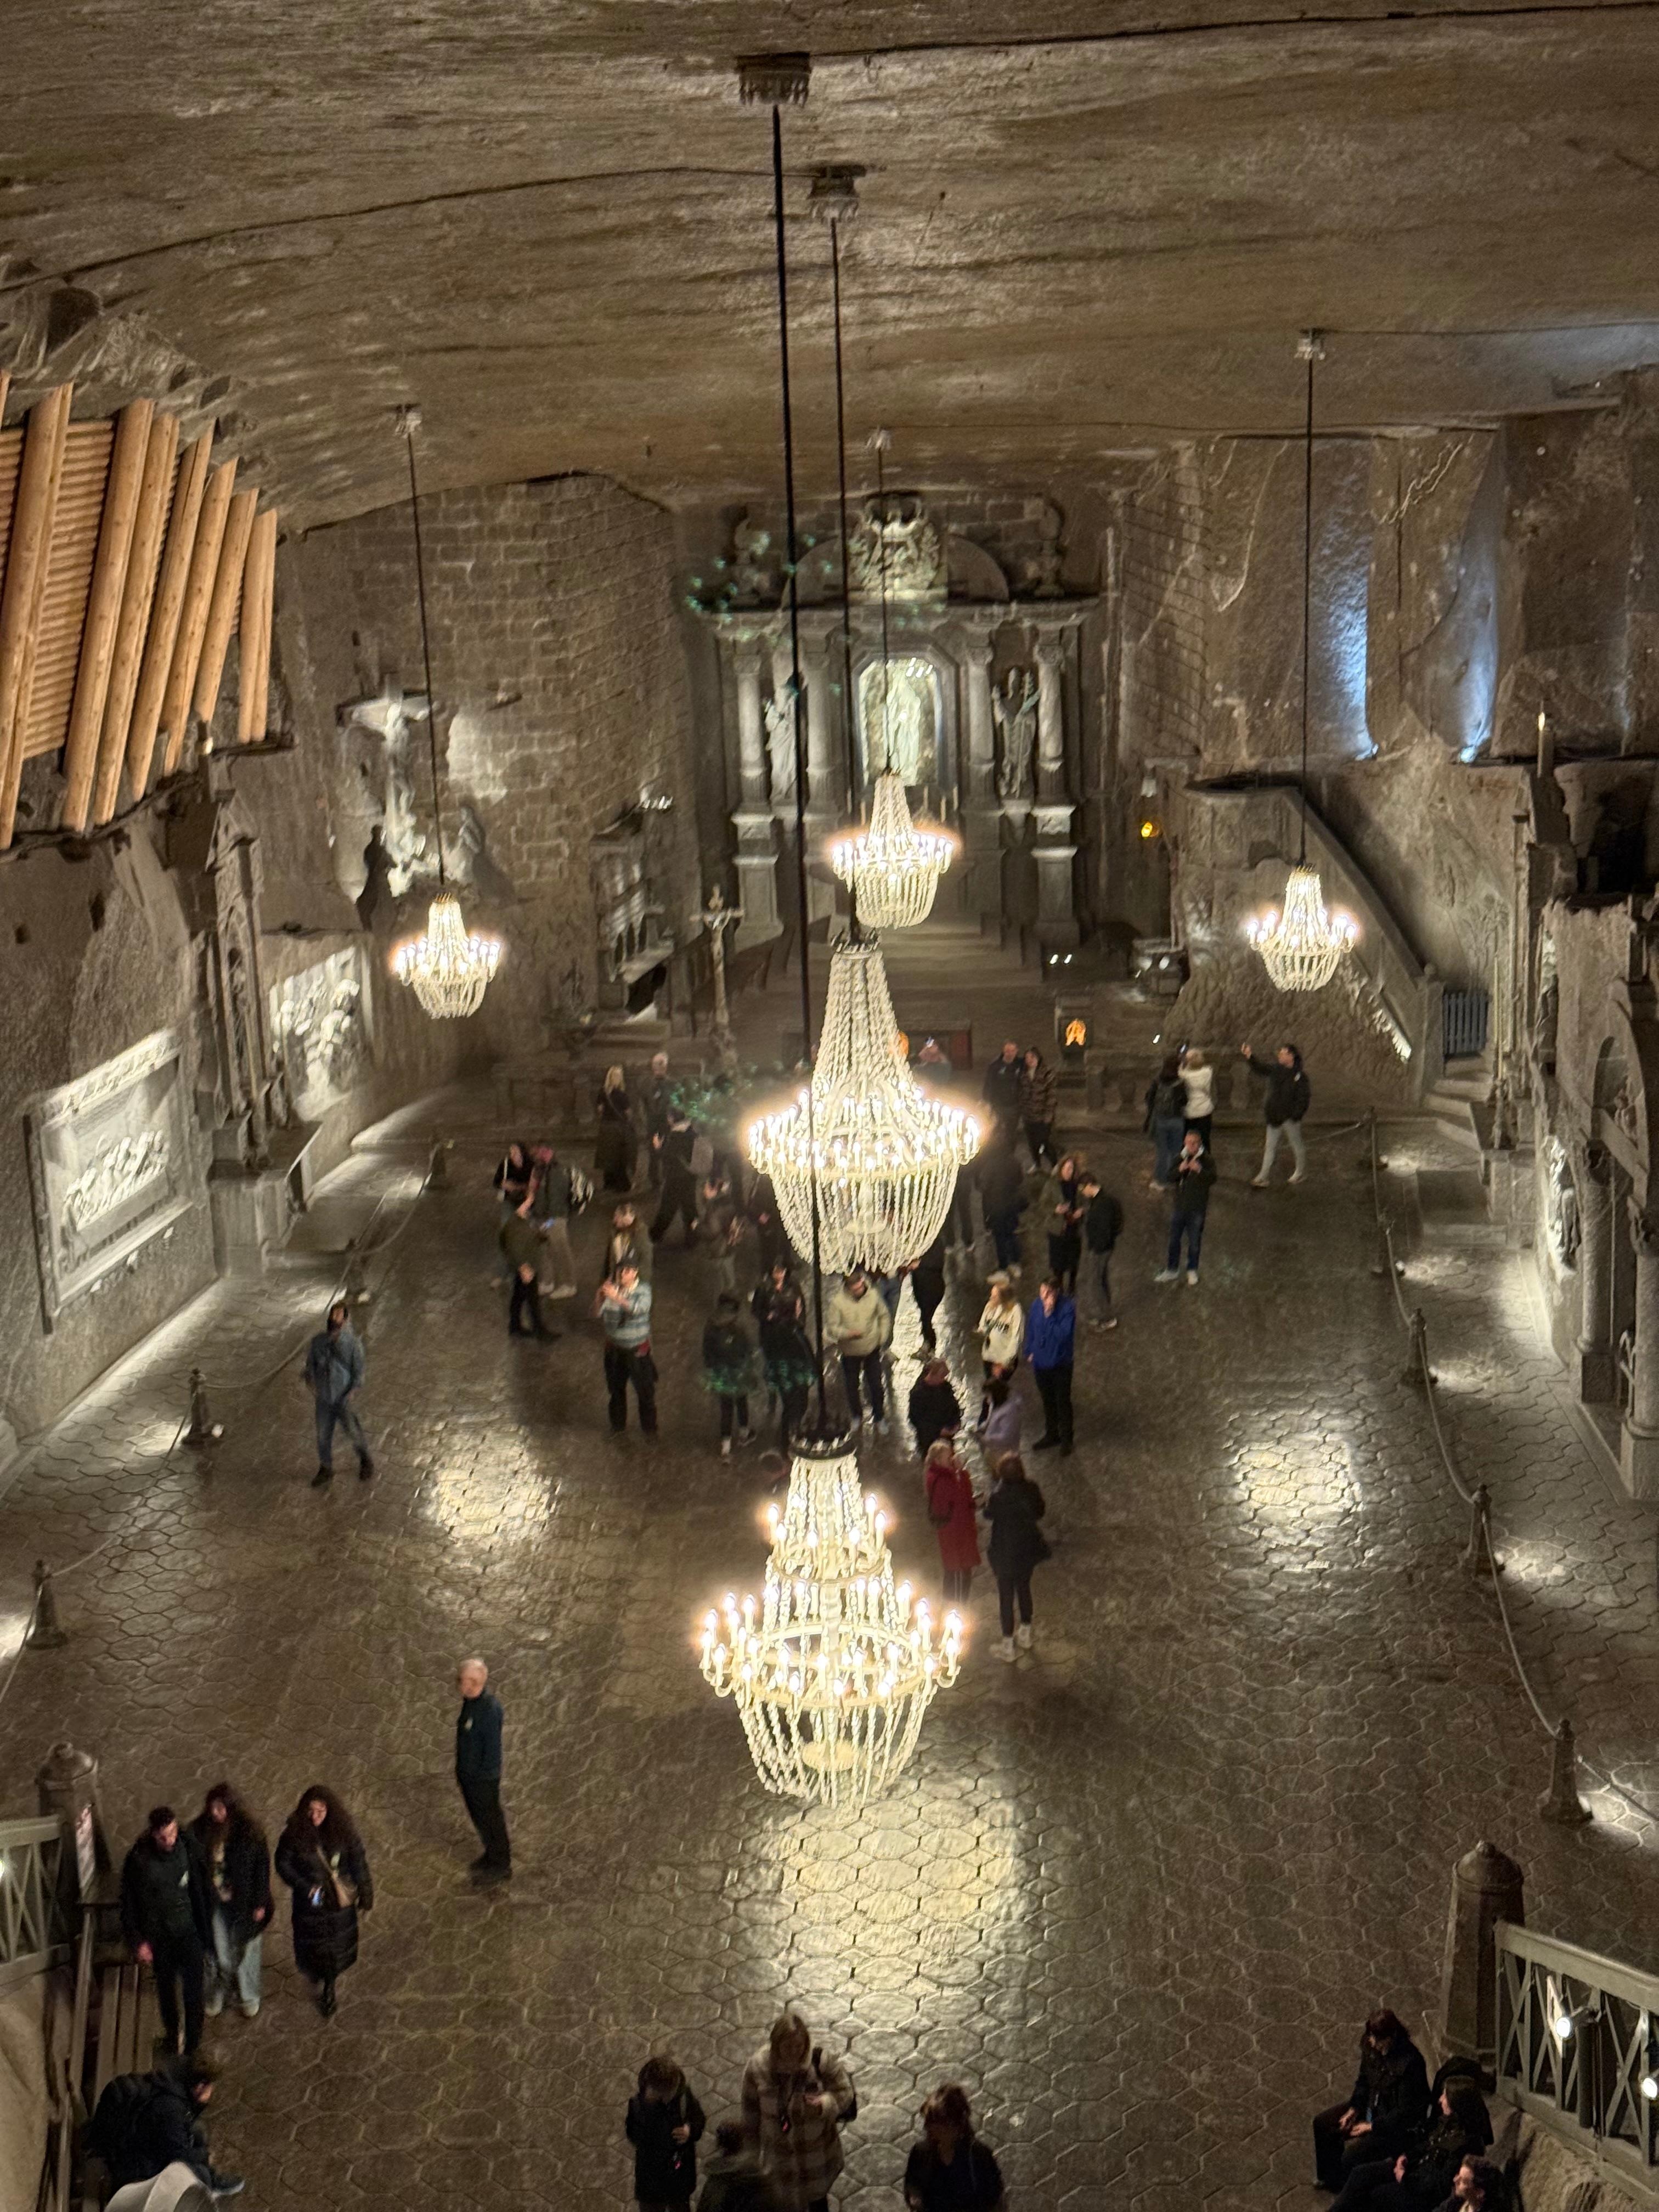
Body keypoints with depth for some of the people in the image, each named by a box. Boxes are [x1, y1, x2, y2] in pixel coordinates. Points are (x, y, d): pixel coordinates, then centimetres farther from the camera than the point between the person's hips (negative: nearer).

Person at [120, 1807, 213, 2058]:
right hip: (159, 1936, 0)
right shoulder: (139, 1859, -19)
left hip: (189, 1932, 0)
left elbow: (201, 1887, 0)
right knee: (166, 1989, 19)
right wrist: (138, 1942, -9)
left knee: (195, 1990, -2)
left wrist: (206, 1925, 3)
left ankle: (192, 2046, 13)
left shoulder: (188, 1847, -13)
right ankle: (171, 2035, 42)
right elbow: (129, 1903, -9)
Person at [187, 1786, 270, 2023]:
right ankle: (218, 1995, 39)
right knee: (218, 1953, 14)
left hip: (244, 1904, -2)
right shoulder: (199, 1830, -11)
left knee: (246, 1950, 14)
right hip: (214, 1904, 2)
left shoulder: (249, 1832, -19)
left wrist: (260, 1904, -9)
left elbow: (262, 1867, -11)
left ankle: (249, 1998, 35)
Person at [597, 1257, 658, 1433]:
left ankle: (649, 1429, 22)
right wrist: (600, 1296, -34)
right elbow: (598, 1312, -15)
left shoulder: (643, 1290, -14)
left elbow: (639, 1309, -33)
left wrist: (617, 1297, -45)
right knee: (616, 1389, 19)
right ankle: (618, 1425, 39)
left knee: (645, 1392, 5)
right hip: (614, 1348, 3)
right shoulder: (612, 1288, -7)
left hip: (638, 1349, -3)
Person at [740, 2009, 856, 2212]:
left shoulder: (821, 2062, -26)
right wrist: (752, 2148, 6)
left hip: (816, 2155, 0)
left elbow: (844, 2092, -13)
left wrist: (823, 2105, -34)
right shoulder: (757, 2068, -21)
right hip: (778, 2155, 0)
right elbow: (751, 2111, -5)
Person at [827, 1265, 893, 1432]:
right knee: (851, 1387, 15)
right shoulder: (838, 1302, -18)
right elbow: (831, 1327, -14)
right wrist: (848, 1333, -31)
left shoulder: (873, 1296, -13)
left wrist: (883, 1338, 1)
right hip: (850, 1352, 0)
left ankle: (879, 1418, 27)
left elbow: (884, 1317, 3)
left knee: (876, 1386, 6)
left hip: (872, 1350, 0)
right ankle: (857, 1416, 40)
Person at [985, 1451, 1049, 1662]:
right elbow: (1040, 1512, -2)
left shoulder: (999, 1494, -29)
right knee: (1024, 1588, 27)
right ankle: (1026, 1632, 43)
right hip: (1028, 1548, 4)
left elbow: (989, 1514, -9)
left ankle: (1009, 1644, 23)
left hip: (1005, 1552, -4)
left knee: (1006, 1596, 12)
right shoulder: (1031, 1488, -17)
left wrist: (994, 1482, -9)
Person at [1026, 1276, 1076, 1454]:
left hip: (1060, 1363, -5)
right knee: (1047, 1400, 22)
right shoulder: (1037, 1304, -9)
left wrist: (1050, 1314, -35)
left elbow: (1064, 1335, -32)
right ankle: (1051, 1434, 40)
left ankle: (1066, 1440, 29)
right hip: (1041, 1361, 5)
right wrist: (1031, 1351, 10)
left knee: (1062, 1402, 11)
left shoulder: (1068, 1307, -23)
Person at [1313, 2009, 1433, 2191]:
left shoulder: (1410, 2062, -30)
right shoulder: (1370, 2046, -9)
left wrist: (1372, 2126, -20)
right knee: (1322, 2123, 6)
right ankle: (1331, 2177, 27)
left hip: (1400, 2125, -8)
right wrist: (1354, 2109, -3)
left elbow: (1406, 2111, -24)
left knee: (1352, 2156, -23)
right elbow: (1364, 2080, 9)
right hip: (1371, 2106, 8)